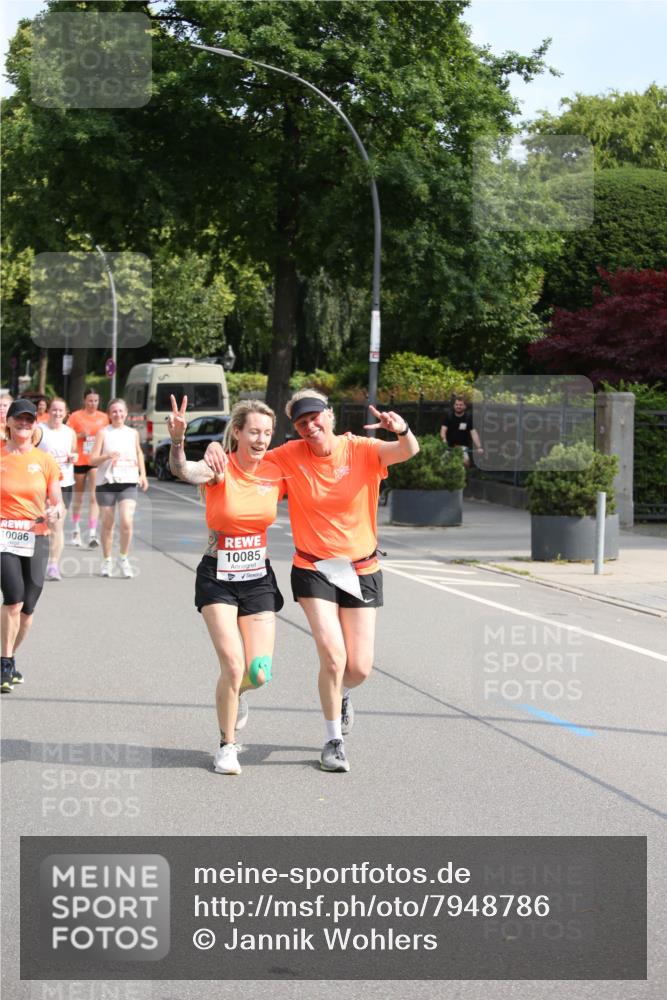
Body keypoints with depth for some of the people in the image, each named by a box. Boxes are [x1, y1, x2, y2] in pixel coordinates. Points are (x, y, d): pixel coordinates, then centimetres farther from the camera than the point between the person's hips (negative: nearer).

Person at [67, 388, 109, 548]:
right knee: (78, 496, 14)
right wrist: (81, 435, -16)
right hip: (80, 461, 0)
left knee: (94, 497, -10)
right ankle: (75, 530, 32)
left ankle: (92, 534, -13)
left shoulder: (103, 417, 6)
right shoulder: (76, 416, -1)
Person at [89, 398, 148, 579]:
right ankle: (107, 561, 22)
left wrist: (143, 474, 15)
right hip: (106, 483, -1)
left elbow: (139, 453, 26)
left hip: (128, 483, 1)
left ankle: (124, 559, 4)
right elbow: (93, 460, -4)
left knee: (127, 522, -14)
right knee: (107, 523, 7)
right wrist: (107, 456, -22)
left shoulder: (133, 433, 9)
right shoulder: (103, 433, 1)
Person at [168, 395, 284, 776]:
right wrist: (177, 439, -57)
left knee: (259, 674, -3)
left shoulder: (276, 474, -3)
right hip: (217, 577, -3)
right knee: (233, 666, -14)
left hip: (258, 577, 3)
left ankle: (236, 693, 35)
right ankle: (227, 745, 7)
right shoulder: (220, 469, -14)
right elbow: (183, 470, -37)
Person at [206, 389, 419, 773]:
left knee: (360, 667, 2)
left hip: (361, 571, 1)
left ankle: (342, 694, 42)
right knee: (333, 657, -14)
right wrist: (217, 448, -22)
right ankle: (335, 741, 8)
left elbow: (408, 452, -22)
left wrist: (402, 430, -45)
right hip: (313, 570, -1)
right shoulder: (291, 456, -6)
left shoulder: (361, 449, -8)